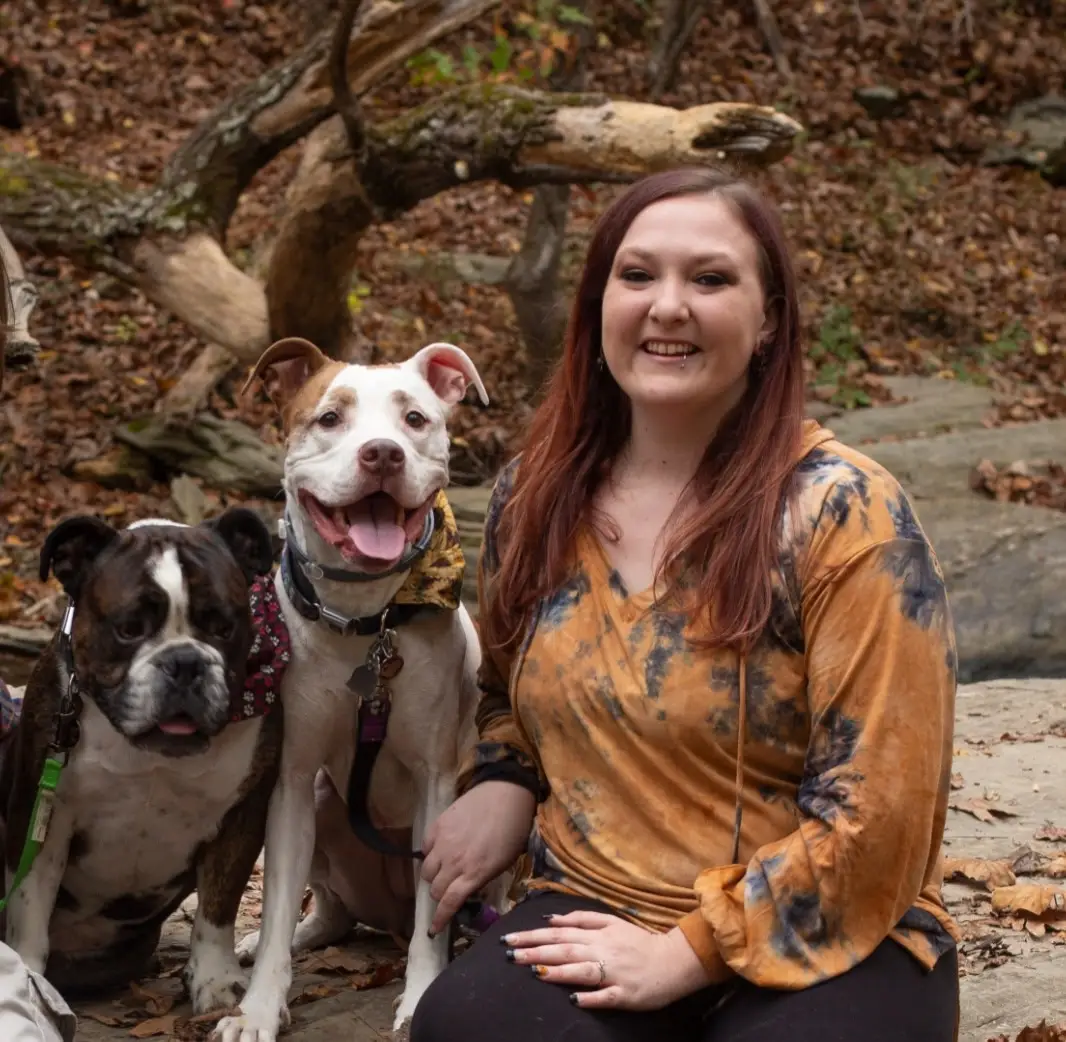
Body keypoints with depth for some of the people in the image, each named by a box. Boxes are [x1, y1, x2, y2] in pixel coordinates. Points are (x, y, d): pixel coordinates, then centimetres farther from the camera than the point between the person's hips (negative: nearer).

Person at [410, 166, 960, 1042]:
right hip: (597, 917, 3)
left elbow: (880, 807, -14)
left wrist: (687, 952, -16)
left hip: (818, 944, -2)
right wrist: (504, 781, 2)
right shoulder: (535, 496, 3)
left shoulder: (841, 513, -13)